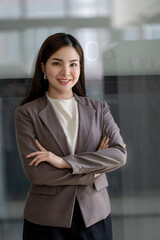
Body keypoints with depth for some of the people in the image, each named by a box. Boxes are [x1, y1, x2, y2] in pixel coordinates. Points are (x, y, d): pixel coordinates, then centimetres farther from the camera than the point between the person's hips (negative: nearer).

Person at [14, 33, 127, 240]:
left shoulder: (98, 109, 7)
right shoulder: (27, 113, -2)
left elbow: (120, 154, -6)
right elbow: (34, 172, -11)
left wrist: (64, 162, -15)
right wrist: (93, 172, -10)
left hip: (95, 215, 2)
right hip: (47, 222, -2)